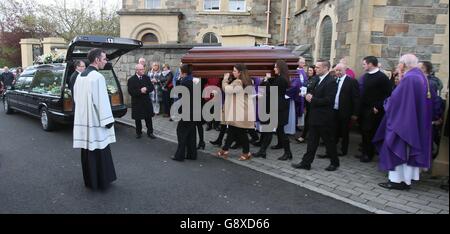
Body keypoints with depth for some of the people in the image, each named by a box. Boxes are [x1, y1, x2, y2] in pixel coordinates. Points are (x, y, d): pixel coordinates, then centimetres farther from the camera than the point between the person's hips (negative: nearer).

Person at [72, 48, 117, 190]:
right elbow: (102, 101, -19)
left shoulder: (80, 76, 9)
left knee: (87, 151, 14)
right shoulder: (98, 77, -17)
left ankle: (89, 180, 24)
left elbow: (76, 98, 17)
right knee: (100, 152, 4)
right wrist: (108, 121, -13)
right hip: (96, 121, -8)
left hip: (83, 120, 8)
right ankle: (102, 181, 14)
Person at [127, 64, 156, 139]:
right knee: (137, 119, 9)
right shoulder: (131, 80, -6)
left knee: (148, 118, 6)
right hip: (137, 103, -2)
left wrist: (146, 89, -17)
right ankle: (138, 133, 24)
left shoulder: (146, 78, 5)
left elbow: (152, 87, 2)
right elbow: (131, 92, -14)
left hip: (146, 102, 3)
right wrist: (140, 91, -22)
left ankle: (150, 132, 16)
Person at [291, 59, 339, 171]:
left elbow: (328, 100, -23)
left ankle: (335, 163, 24)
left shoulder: (331, 82, -16)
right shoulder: (318, 80, 12)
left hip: (325, 118, -8)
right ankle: (306, 163, 17)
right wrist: (310, 96, 0)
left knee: (329, 141, 7)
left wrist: (312, 99, -18)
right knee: (312, 141, 11)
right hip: (315, 117, 8)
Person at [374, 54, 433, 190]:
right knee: (408, 149, 14)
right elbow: (419, 100, 14)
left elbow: (397, 99, -21)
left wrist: (387, 105, -2)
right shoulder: (422, 77, 10)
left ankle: (396, 180, 5)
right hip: (417, 122, 9)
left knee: (397, 148, 0)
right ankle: (406, 179, 20)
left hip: (403, 120, -9)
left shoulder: (409, 78, -20)